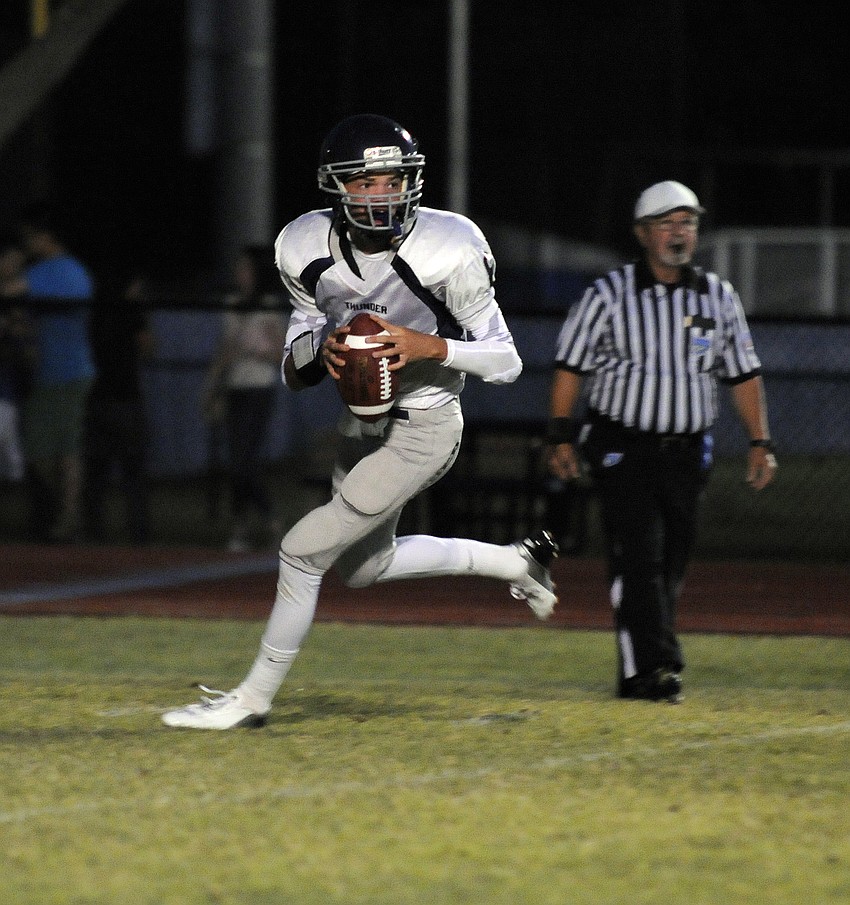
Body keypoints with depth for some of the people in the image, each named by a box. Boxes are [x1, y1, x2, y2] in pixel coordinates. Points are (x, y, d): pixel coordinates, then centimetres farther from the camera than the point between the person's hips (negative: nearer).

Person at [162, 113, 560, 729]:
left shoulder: (447, 255, -25)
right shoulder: (309, 249, -10)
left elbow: (505, 363, -16)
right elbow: (295, 369, 7)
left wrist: (429, 347, -31)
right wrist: (322, 347, -16)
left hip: (422, 431, -7)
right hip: (362, 423, 7)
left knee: (304, 551, -8)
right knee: (364, 568, 23)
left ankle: (254, 697, 9)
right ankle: (516, 562, 37)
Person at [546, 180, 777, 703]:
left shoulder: (719, 297, 7)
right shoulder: (610, 295, -2)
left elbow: (743, 374, 12)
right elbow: (571, 366, 0)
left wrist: (761, 443, 7)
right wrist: (562, 436, -6)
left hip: (687, 453, 4)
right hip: (622, 449, -4)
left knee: (671, 565, 5)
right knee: (639, 557, -16)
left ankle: (636, 676, 13)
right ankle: (655, 666, -23)